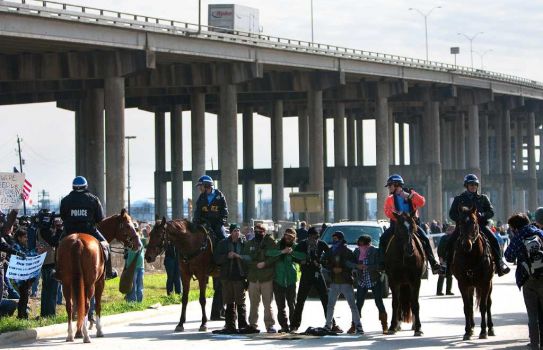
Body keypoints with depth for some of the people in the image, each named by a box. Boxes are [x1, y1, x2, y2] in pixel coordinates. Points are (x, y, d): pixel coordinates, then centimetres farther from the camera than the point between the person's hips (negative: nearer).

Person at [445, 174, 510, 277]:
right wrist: (461, 218, -13)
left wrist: (482, 215, -15)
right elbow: (452, 214, 6)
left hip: (480, 225, 0)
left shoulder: (483, 198, 11)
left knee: (494, 240, -21)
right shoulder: (459, 199, 9)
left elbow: (491, 212, 6)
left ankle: (499, 265, -16)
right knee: (450, 242, -17)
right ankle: (448, 265, -1)